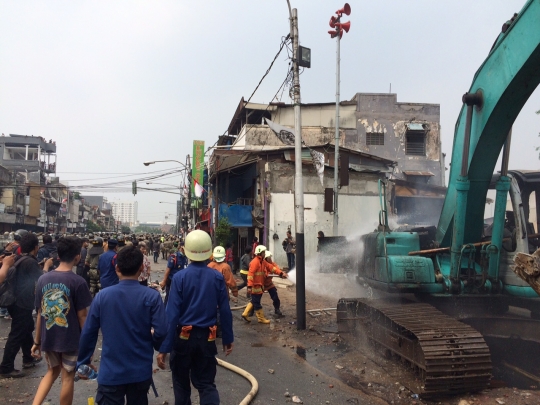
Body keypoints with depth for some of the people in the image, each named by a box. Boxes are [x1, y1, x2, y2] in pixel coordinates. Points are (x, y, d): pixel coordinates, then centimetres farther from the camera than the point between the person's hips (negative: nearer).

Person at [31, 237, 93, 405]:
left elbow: (40, 313, 3)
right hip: (71, 339, -5)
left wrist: (37, 341, 11)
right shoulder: (78, 282, -16)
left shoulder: (43, 279, -2)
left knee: (52, 372, 24)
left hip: (48, 338, 5)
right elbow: (82, 316, -12)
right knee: (67, 377, 11)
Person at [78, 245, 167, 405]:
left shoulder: (102, 296, -9)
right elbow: (161, 332, -15)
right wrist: (155, 346, 8)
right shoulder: (152, 296, -13)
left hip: (110, 372, 0)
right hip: (140, 371, 0)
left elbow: (88, 332, -4)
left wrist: (84, 360, 12)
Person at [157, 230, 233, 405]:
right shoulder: (217, 277, -7)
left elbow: (172, 314, -15)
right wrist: (228, 339, 8)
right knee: (207, 384, 10)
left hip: (183, 337, -1)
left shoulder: (180, 277, -13)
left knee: (181, 383, 19)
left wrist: (164, 348, -11)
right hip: (207, 338, 2)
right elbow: (225, 311, -4)